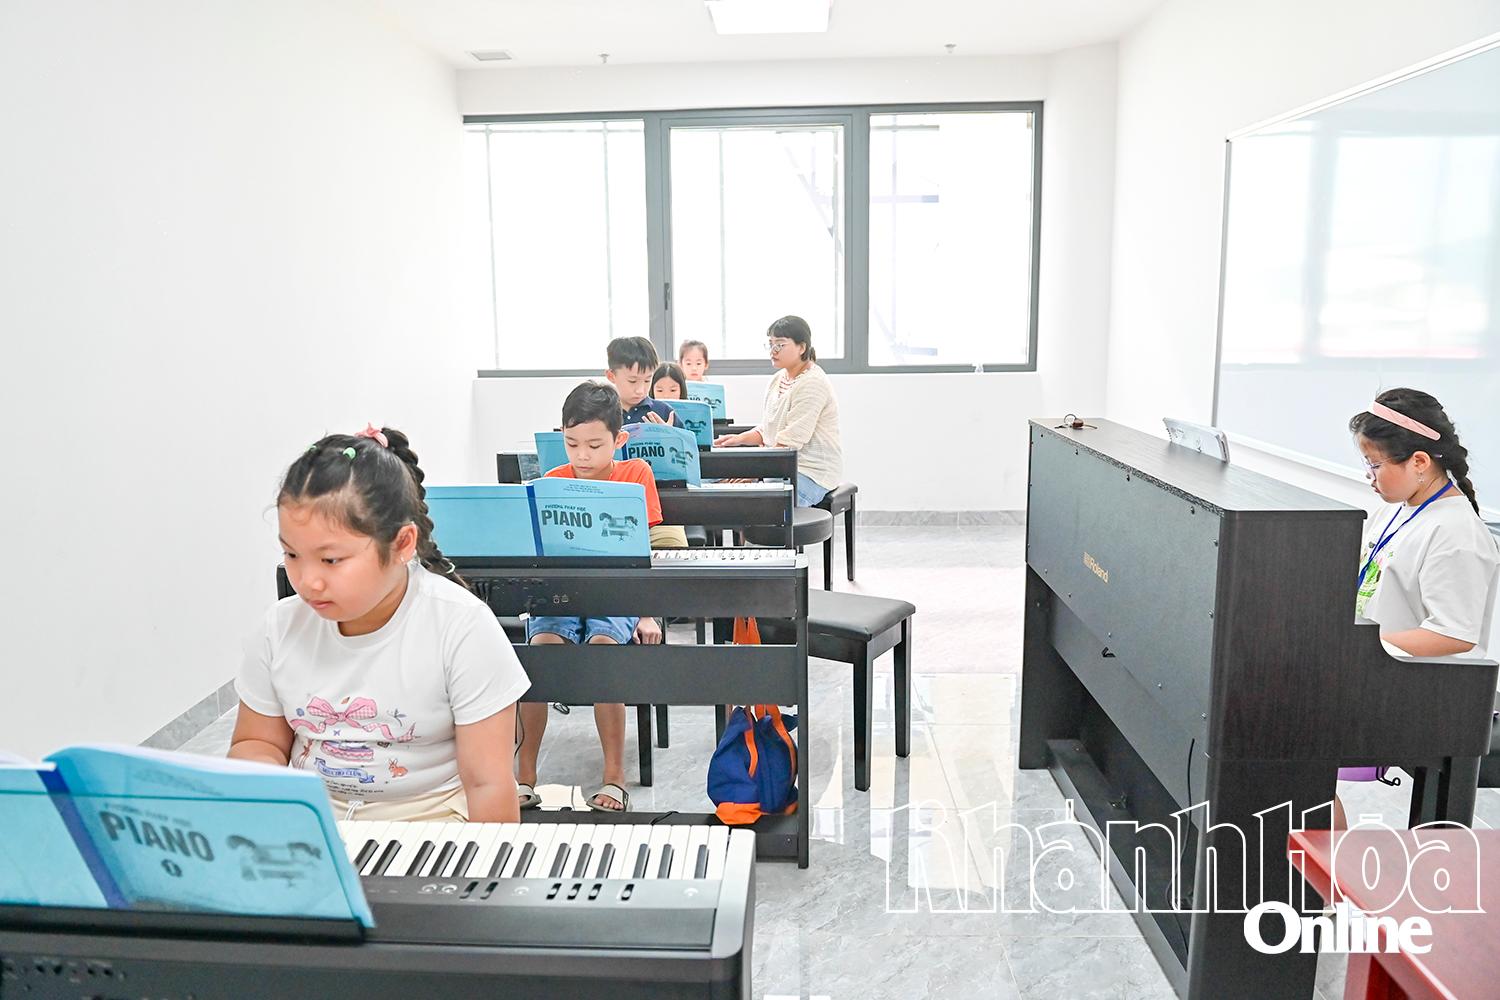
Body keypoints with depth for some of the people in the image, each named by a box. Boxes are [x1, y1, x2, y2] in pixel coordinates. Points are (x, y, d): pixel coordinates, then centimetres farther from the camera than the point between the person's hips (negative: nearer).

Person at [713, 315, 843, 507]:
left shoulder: (813, 384, -15)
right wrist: (740, 439, -2)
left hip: (811, 473, -9)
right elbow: (766, 429, 17)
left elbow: (790, 441, -21)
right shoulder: (778, 379, 15)